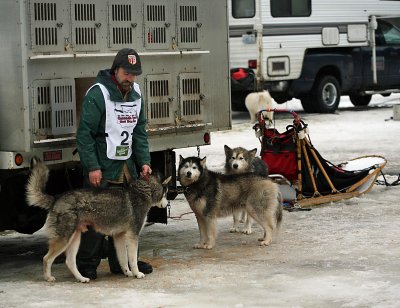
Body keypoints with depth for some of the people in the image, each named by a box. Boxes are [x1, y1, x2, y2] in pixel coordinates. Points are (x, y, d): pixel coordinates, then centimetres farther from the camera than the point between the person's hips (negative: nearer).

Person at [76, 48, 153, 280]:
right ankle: (87, 265, 6)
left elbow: (140, 132, 13)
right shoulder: (98, 93, -13)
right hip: (101, 167, -7)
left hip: (127, 165, 7)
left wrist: (144, 161, 2)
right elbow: (85, 133, -14)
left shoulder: (136, 93, 10)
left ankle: (122, 262, 20)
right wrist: (92, 167, -17)